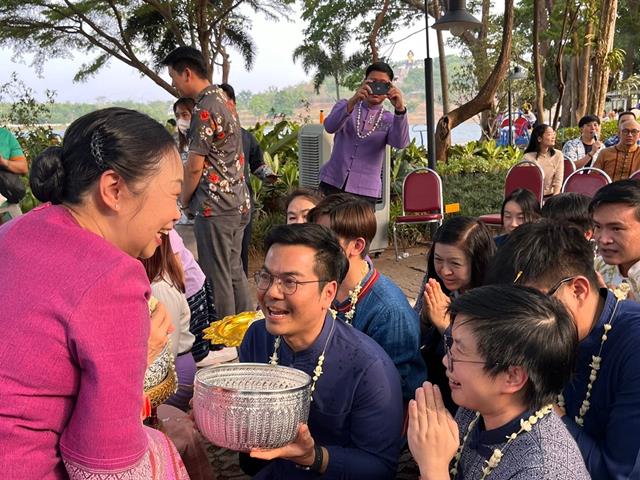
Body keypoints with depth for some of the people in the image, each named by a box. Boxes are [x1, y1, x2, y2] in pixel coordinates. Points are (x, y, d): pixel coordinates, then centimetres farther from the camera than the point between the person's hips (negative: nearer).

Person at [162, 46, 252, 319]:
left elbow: (195, 166, -16)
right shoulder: (223, 98, 12)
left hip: (215, 206, -9)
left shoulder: (204, 109, -16)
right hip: (239, 201, 9)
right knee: (235, 271, 16)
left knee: (216, 276, 0)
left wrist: (184, 199, 1)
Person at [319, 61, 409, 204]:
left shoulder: (389, 119, 7)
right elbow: (330, 127, -13)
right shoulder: (345, 106, 10)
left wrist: (400, 110, -31)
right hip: (333, 183, 1)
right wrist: (353, 102, -29)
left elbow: (400, 143, -15)